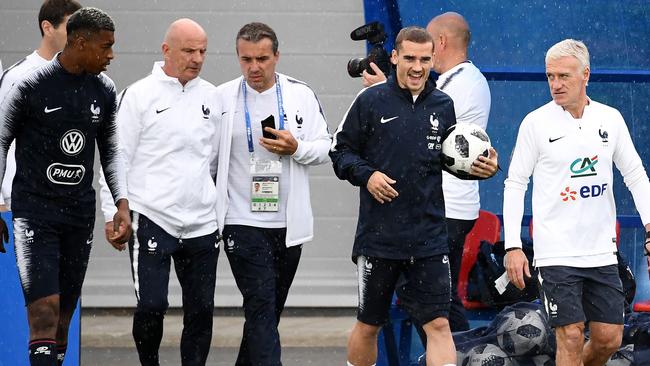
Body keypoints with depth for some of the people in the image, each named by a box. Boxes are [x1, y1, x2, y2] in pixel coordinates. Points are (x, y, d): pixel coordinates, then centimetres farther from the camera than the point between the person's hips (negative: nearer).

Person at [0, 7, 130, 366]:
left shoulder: (104, 90, 6)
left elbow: (110, 150, 17)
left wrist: (122, 204, 4)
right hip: (34, 211, -5)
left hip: (80, 215, 5)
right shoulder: (29, 86, -9)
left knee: (63, 317, 7)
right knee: (45, 309, -17)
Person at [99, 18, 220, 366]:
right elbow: (117, 158, -2)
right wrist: (113, 214, -5)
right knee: (151, 305, -9)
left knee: (201, 310, 5)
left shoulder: (211, 97, 11)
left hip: (201, 222, 4)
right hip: (151, 217, -4)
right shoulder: (139, 95, -3)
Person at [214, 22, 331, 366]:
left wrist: (296, 148, -15)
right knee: (261, 306, -11)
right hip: (242, 222, -3)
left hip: (288, 222, 3)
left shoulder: (301, 95, 2)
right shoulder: (222, 98, -2)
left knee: (269, 308, 14)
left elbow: (324, 148, 5)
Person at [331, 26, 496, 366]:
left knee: (438, 325, -5)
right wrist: (365, 175, -15)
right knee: (368, 325, 11)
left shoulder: (443, 106, 7)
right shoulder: (371, 100, -3)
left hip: (429, 237, 2)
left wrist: (478, 167, 0)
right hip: (378, 235, -2)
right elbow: (340, 150, 2)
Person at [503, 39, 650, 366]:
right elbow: (515, 184, -1)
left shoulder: (611, 119, 6)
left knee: (609, 339, 4)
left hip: (602, 252, 4)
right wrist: (513, 247, -7)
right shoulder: (536, 123, -3)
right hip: (556, 253, -4)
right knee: (571, 337, -9)